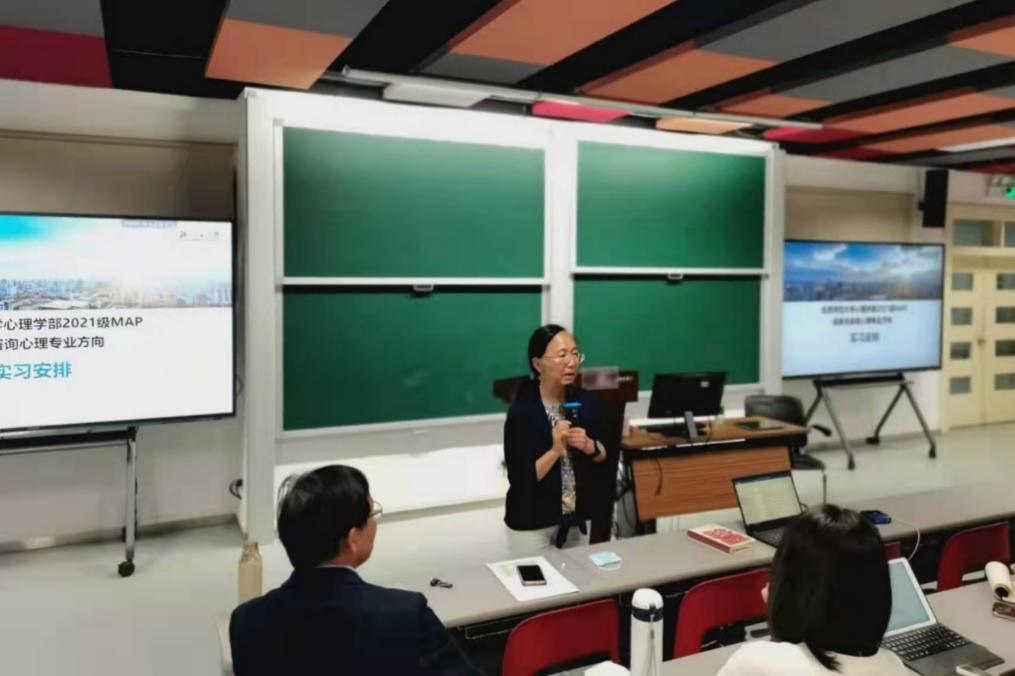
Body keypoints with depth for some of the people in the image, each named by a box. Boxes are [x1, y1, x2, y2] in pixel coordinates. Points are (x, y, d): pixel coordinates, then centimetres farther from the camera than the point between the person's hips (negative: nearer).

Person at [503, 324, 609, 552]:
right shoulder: (522, 412, -20)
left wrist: (590, 446, -13)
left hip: (573, 517, 5)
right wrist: (555, 450, -29)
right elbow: (520, 479, -20)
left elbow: (603, 455, 7)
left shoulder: (585, 401, -5)